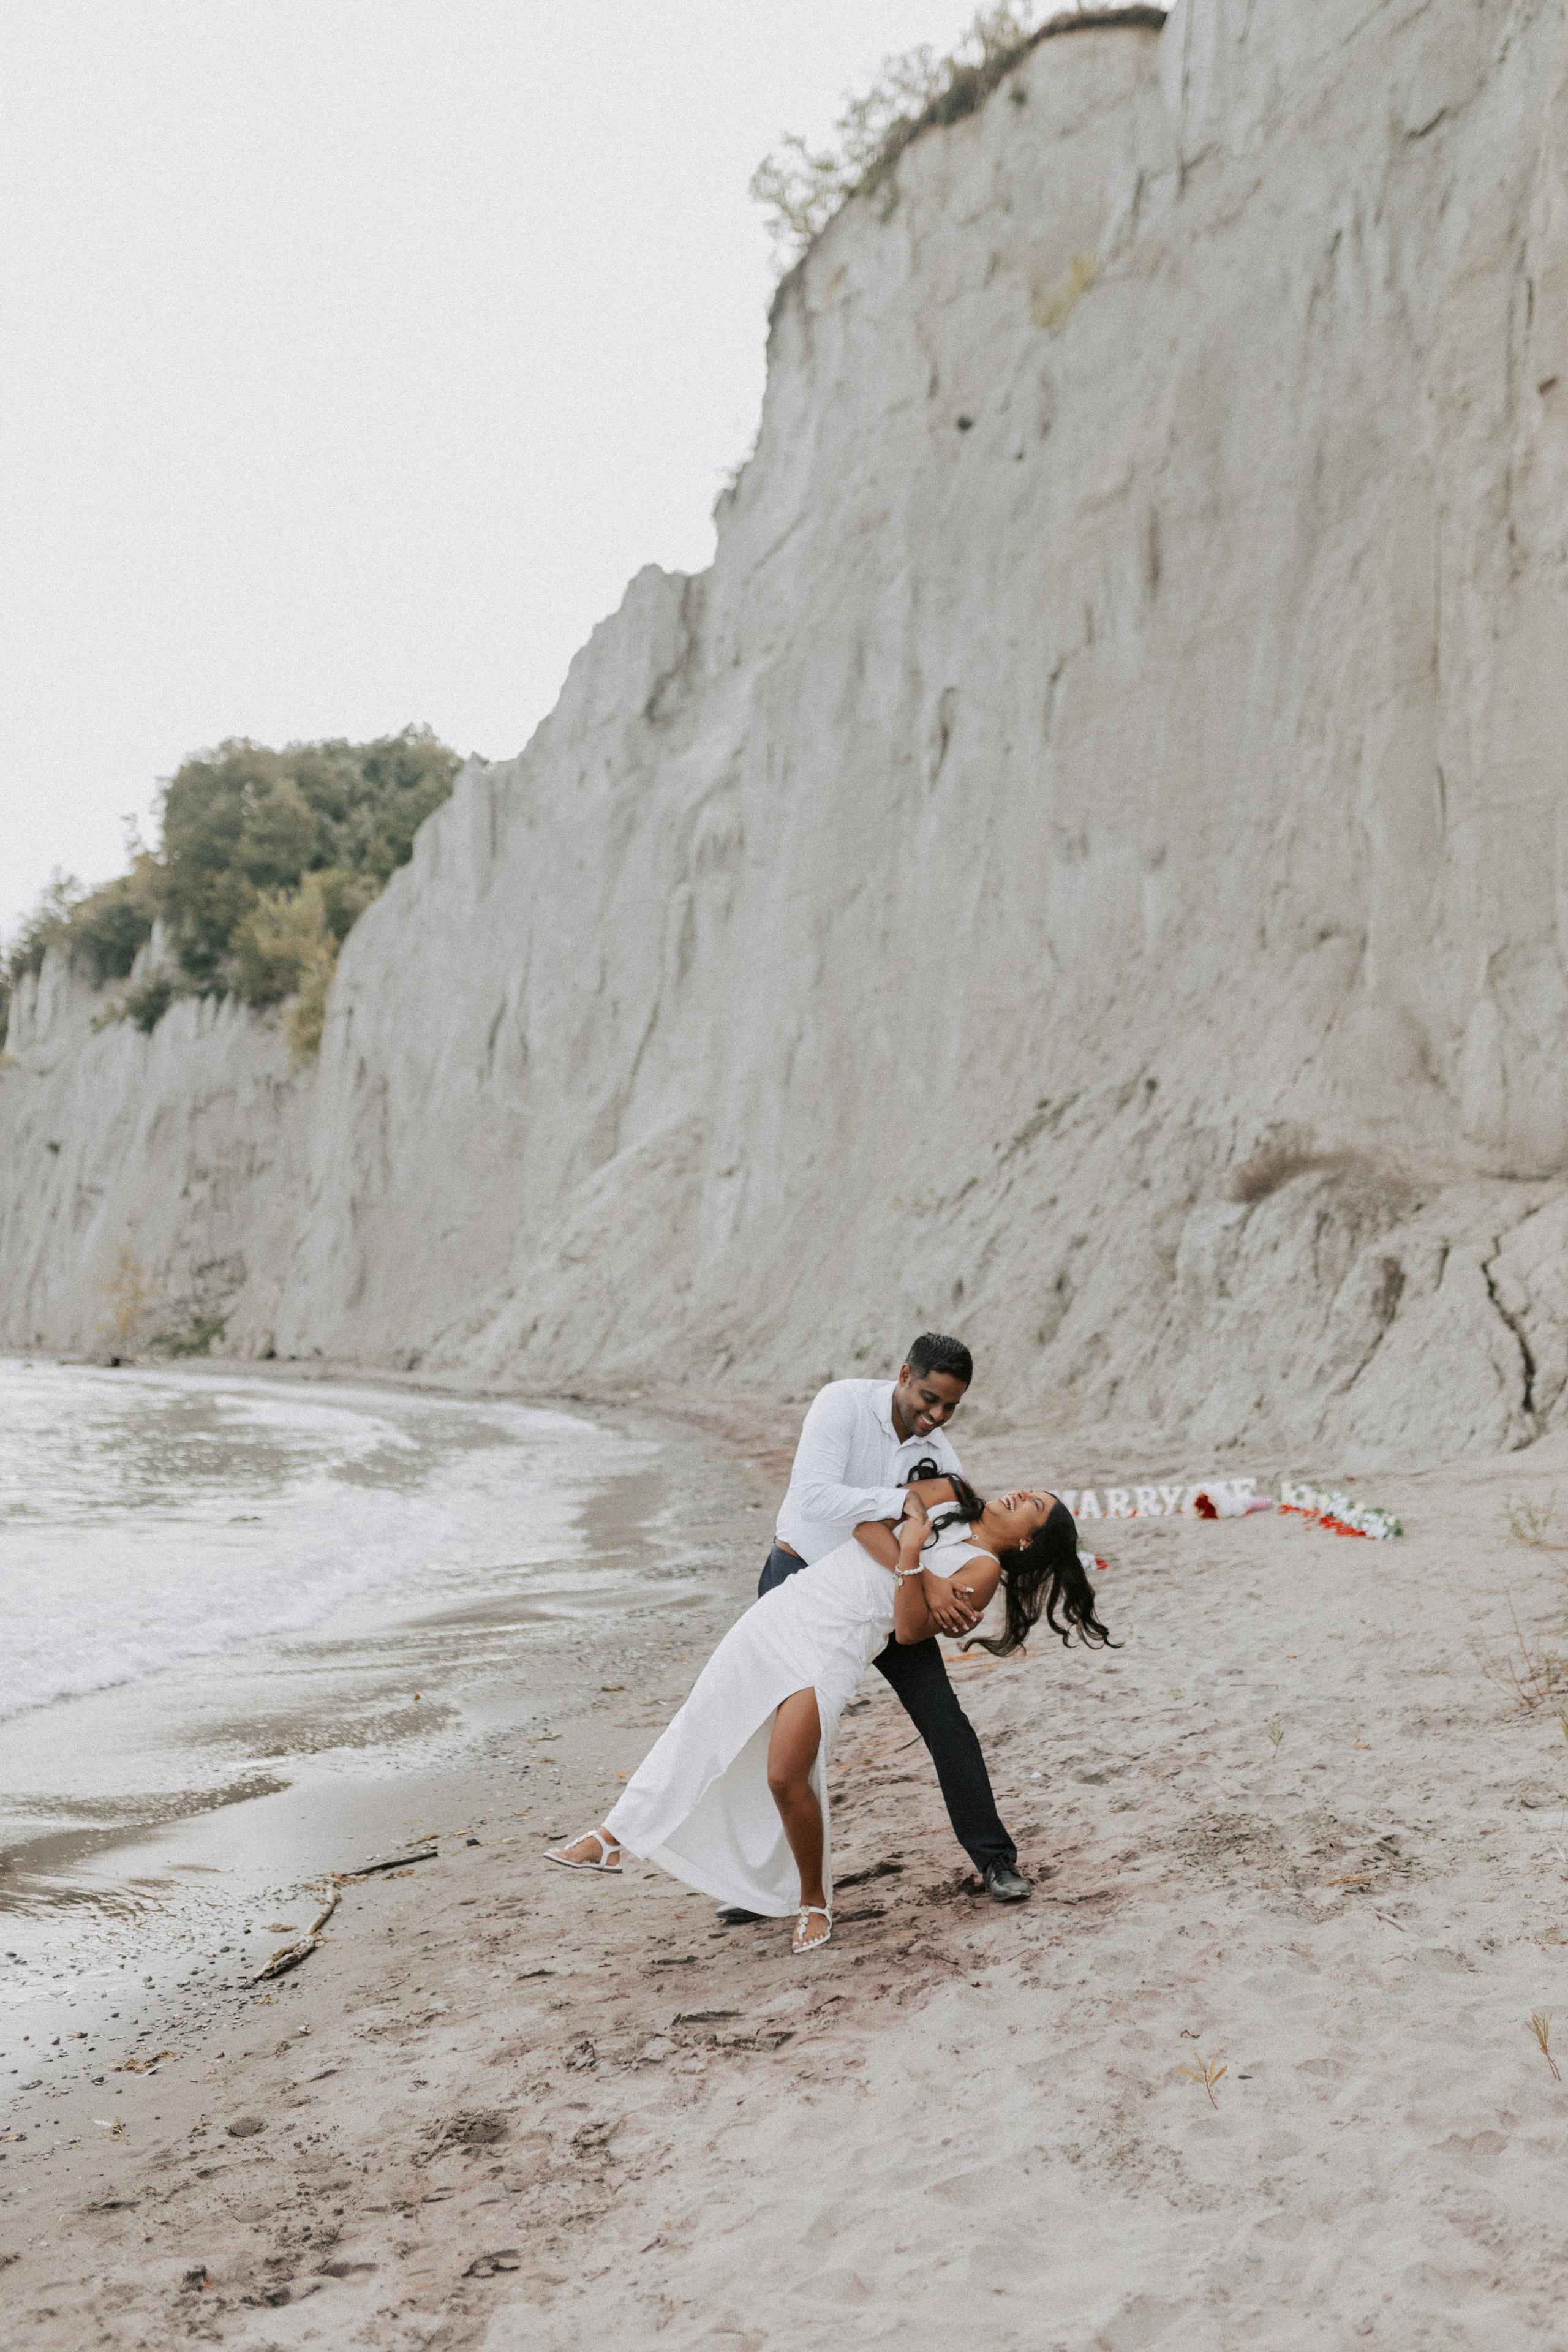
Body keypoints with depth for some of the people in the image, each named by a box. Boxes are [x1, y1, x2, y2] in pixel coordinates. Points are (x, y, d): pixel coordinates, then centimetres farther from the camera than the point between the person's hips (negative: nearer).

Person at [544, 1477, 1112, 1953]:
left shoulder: (983, 1568, -1)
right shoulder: (946, 1496, 16)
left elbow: (910, 1629, -9)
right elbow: (865, 1512, 6)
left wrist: (911, 1558, -21)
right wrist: (908, 1565, -5)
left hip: (833, 1645, -5)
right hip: (786, 1607, 6)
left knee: (785, 1777, -15)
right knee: (697, 1732, 6)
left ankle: (813, 1902, 9)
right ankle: (614, 1837, 19)